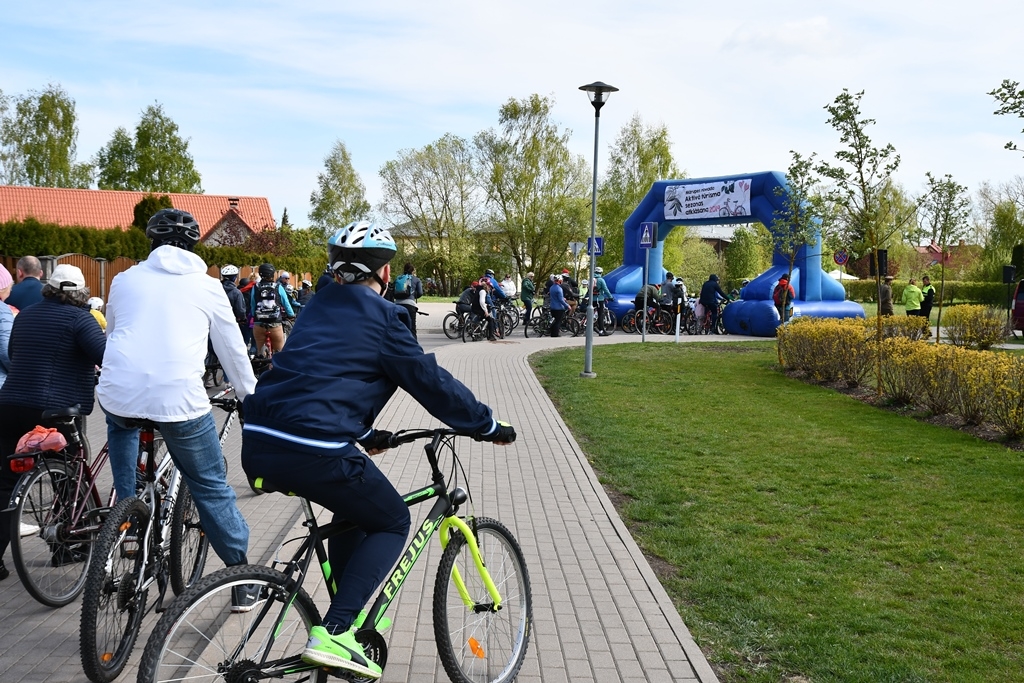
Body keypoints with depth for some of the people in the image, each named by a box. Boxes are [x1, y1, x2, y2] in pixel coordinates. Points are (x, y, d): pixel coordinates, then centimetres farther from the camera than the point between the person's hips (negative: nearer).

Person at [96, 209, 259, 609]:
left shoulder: (125, 280, 17)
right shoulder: (207, 286, 12)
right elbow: (233, 350, 17)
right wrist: (250, 398, 31)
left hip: (118, 394, 2)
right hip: (179, 399, -2)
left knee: (122, 426, 38)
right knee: (212, 488, 11)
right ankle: (243, 581, 14)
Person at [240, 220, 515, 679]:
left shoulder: (319, 307, 21)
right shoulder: (380, 317, -1)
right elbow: (433, 383, 1)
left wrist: (364, 434, 41)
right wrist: (489, 427, 13)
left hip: (258, 444, 8)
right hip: (315, 451, -8)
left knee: (356, 507, 29)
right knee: (392, 523, 12)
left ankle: (350, 622, 34)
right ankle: (333, 634, 0)